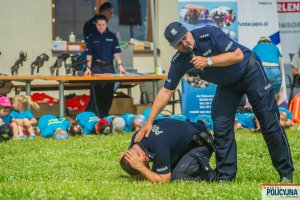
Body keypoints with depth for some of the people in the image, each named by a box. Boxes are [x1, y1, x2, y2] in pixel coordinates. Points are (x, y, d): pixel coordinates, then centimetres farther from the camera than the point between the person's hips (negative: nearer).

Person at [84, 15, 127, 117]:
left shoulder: (112, 37, 7)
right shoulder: (93, 38, 6)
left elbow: (116, 53, 5)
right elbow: (89, 55, 5)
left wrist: (120, 66, -5)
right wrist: (88, 68, -7)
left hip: (109, 66, 1)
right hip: (96, 67, -1)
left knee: (108, 94, 3)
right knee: (96, 94, -6)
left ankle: (105, 115, 12)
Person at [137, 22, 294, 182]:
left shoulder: (209, 34, -28)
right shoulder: (179, 61, -14)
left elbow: (238, 55, -31)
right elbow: (166, 91, -11)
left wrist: (208, 61, -36)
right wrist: (149, 121, -17)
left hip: (250, 73, -5)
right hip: (227, 85, 5)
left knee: (269, 124, -5)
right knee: (221, 126, -7)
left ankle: (286, 173, 3)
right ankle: (225, 176, 2)